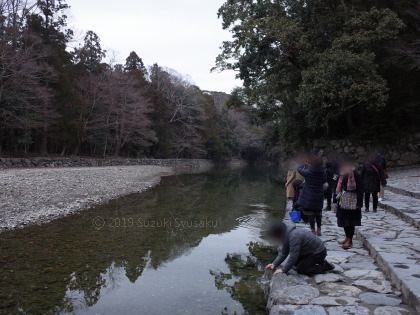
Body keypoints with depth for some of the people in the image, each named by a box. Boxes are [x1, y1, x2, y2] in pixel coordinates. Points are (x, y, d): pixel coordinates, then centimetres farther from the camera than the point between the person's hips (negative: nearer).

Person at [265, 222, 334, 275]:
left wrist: (283, 270, -25)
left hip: (318, 252, -10)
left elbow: (293, 256, -31)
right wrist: (274, 264, -5)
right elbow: (283, 253, 6)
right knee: (296, 263, 16)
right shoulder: (286, 236, 0)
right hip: (309, 251, 10)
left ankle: (324, 266, -1)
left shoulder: (294, 237, -32)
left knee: (300, 270, -11)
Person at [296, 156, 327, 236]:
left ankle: (313, 230, 2)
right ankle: (319, 230, 25)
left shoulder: (308, 172, -17)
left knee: (310, 214, 2)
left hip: (308, 196, -4)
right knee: (318, 213, 17)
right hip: (319, 196, 5)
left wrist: (304, 165, 19)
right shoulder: (323, 173, -6)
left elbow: (299, 169, -1)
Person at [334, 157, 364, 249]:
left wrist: (359, 203, -16)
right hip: (343, 202, 7)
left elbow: (360, 190, -14)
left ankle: (349, 240, 9)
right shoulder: (342, 175, 7)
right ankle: (347, 238, 27)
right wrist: (336, 200, 13)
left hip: (352, 203, -7)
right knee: (344, 221, 13)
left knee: (350, 222, 0)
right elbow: (338, 188, 14)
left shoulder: (356, 175, -13)